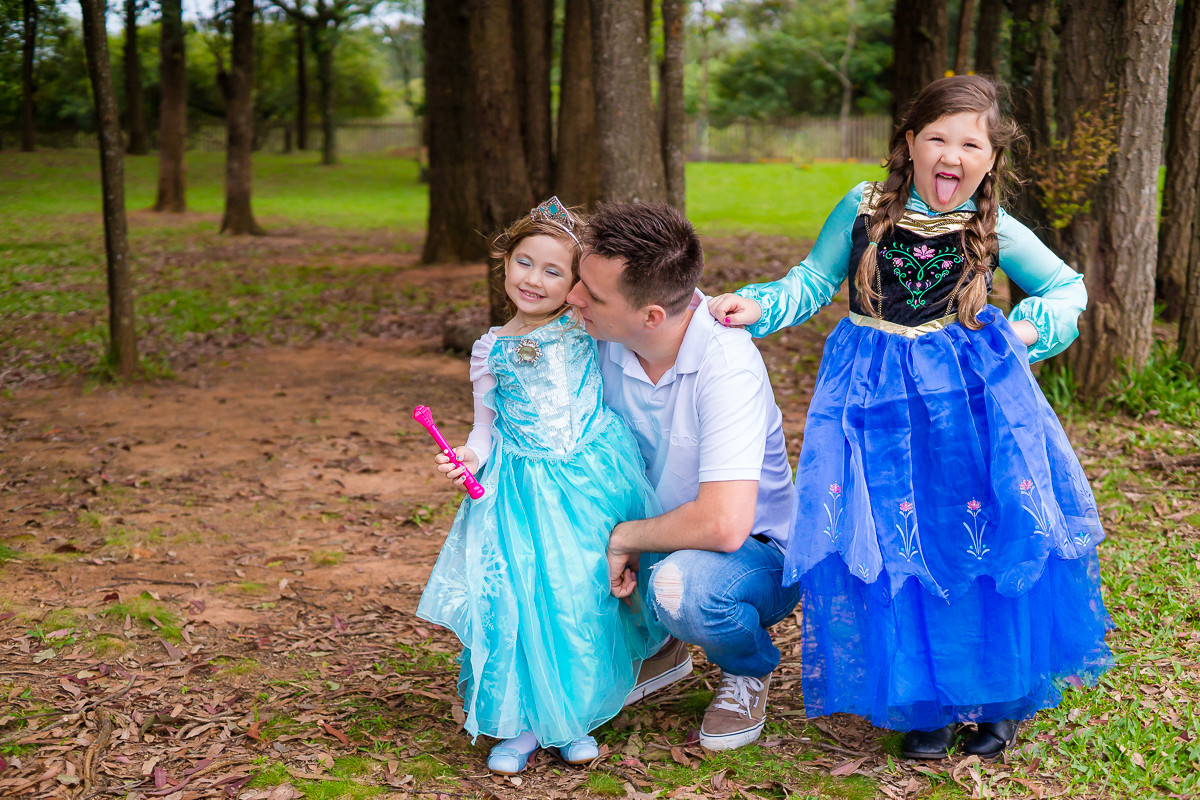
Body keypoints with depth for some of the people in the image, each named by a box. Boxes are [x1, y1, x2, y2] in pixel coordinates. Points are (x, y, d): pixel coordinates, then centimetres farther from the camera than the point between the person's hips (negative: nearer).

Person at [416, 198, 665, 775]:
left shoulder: (588, 327, 1)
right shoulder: (491, 349, 5)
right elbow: (488, 423, 9)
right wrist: (471, 455, -10)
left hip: (591, 483, 0)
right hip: (521, 489, 1)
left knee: (584, 595, 2)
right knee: (515, 598, -5)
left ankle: (573, 718, 22)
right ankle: (521, 722, 13)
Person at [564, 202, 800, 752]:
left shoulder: (727, 366, -32)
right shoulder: (606, 337, -13)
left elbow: (724, 525, -40)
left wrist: (626, 537, -24)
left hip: (760, 556, -6)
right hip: (659, 531, 6)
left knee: (679, 582, -37)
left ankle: (748, 669, 0)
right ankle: (656, 646, 12)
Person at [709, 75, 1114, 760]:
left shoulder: (996, 232, 0)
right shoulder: (864, 208, -1)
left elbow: (1069, 287, 13)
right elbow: (814, 280, 7)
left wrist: (1034, 327, -5)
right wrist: (759, 307, -9)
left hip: (973, 393, 0)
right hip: (877, 393, 0)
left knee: (987, 538, -2)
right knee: (893, 549, 0)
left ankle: (999, 695, 20)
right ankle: (925, 701, 18)